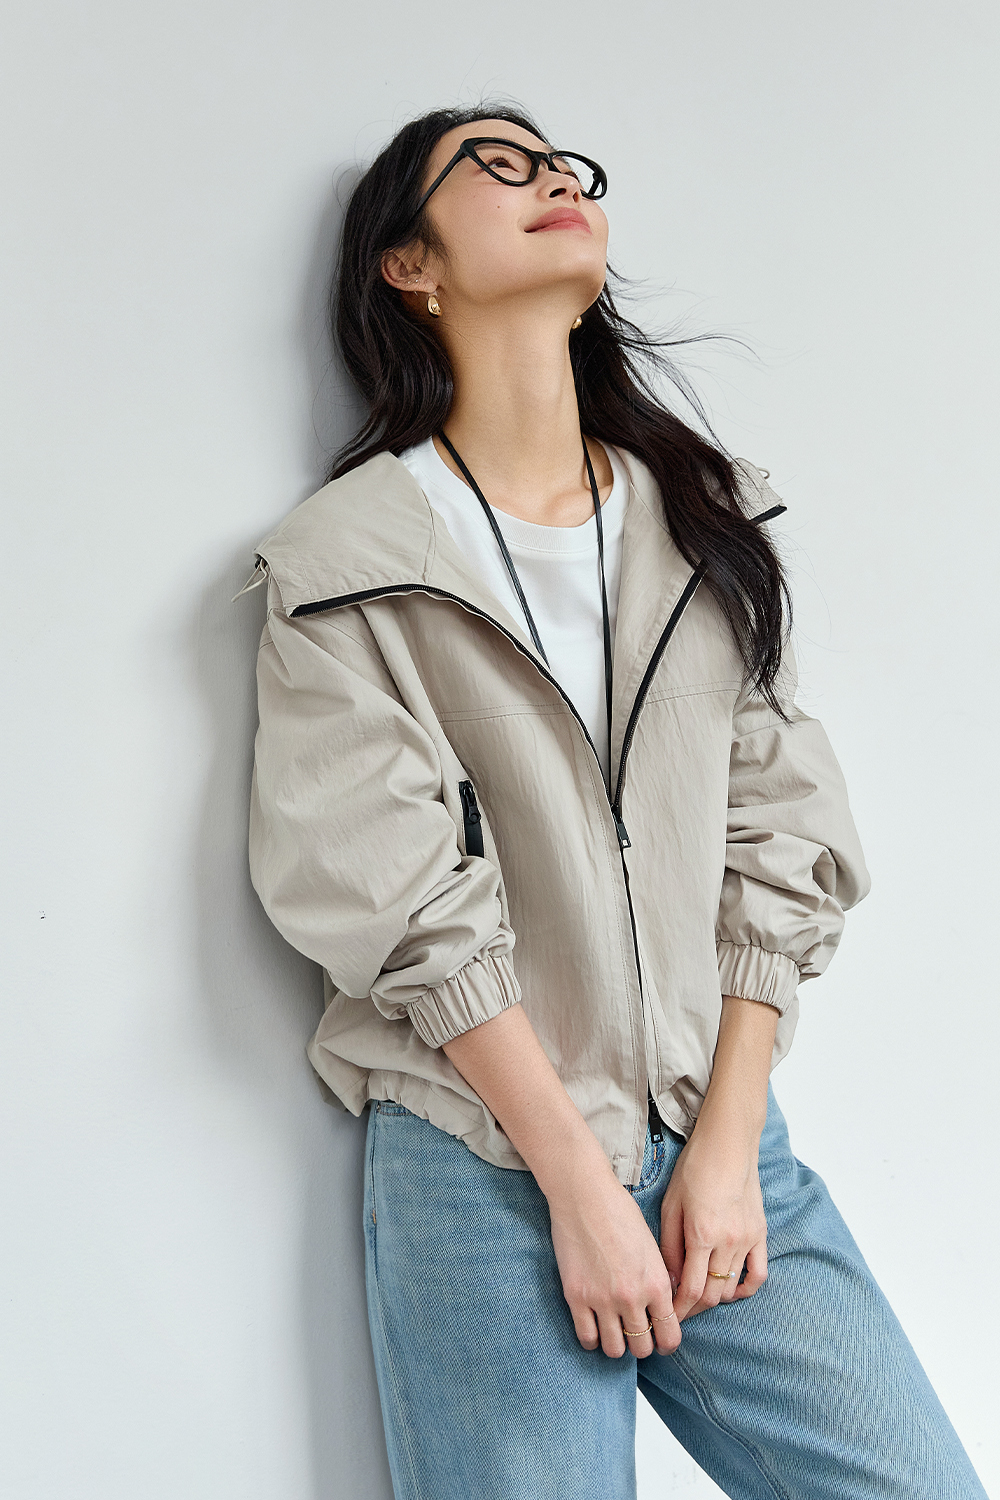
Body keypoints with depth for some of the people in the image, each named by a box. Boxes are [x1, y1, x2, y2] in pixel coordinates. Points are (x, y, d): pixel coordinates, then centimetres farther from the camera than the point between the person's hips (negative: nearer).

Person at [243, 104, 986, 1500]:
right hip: (487, 1154, -3)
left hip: (715, 1128, 4)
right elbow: (401, 901, -8)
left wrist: (727, 1144, -3)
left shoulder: (710, 519, 10)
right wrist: (577, 1178, -11)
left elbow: (779, 838, 4)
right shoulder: (347, 560, -2)